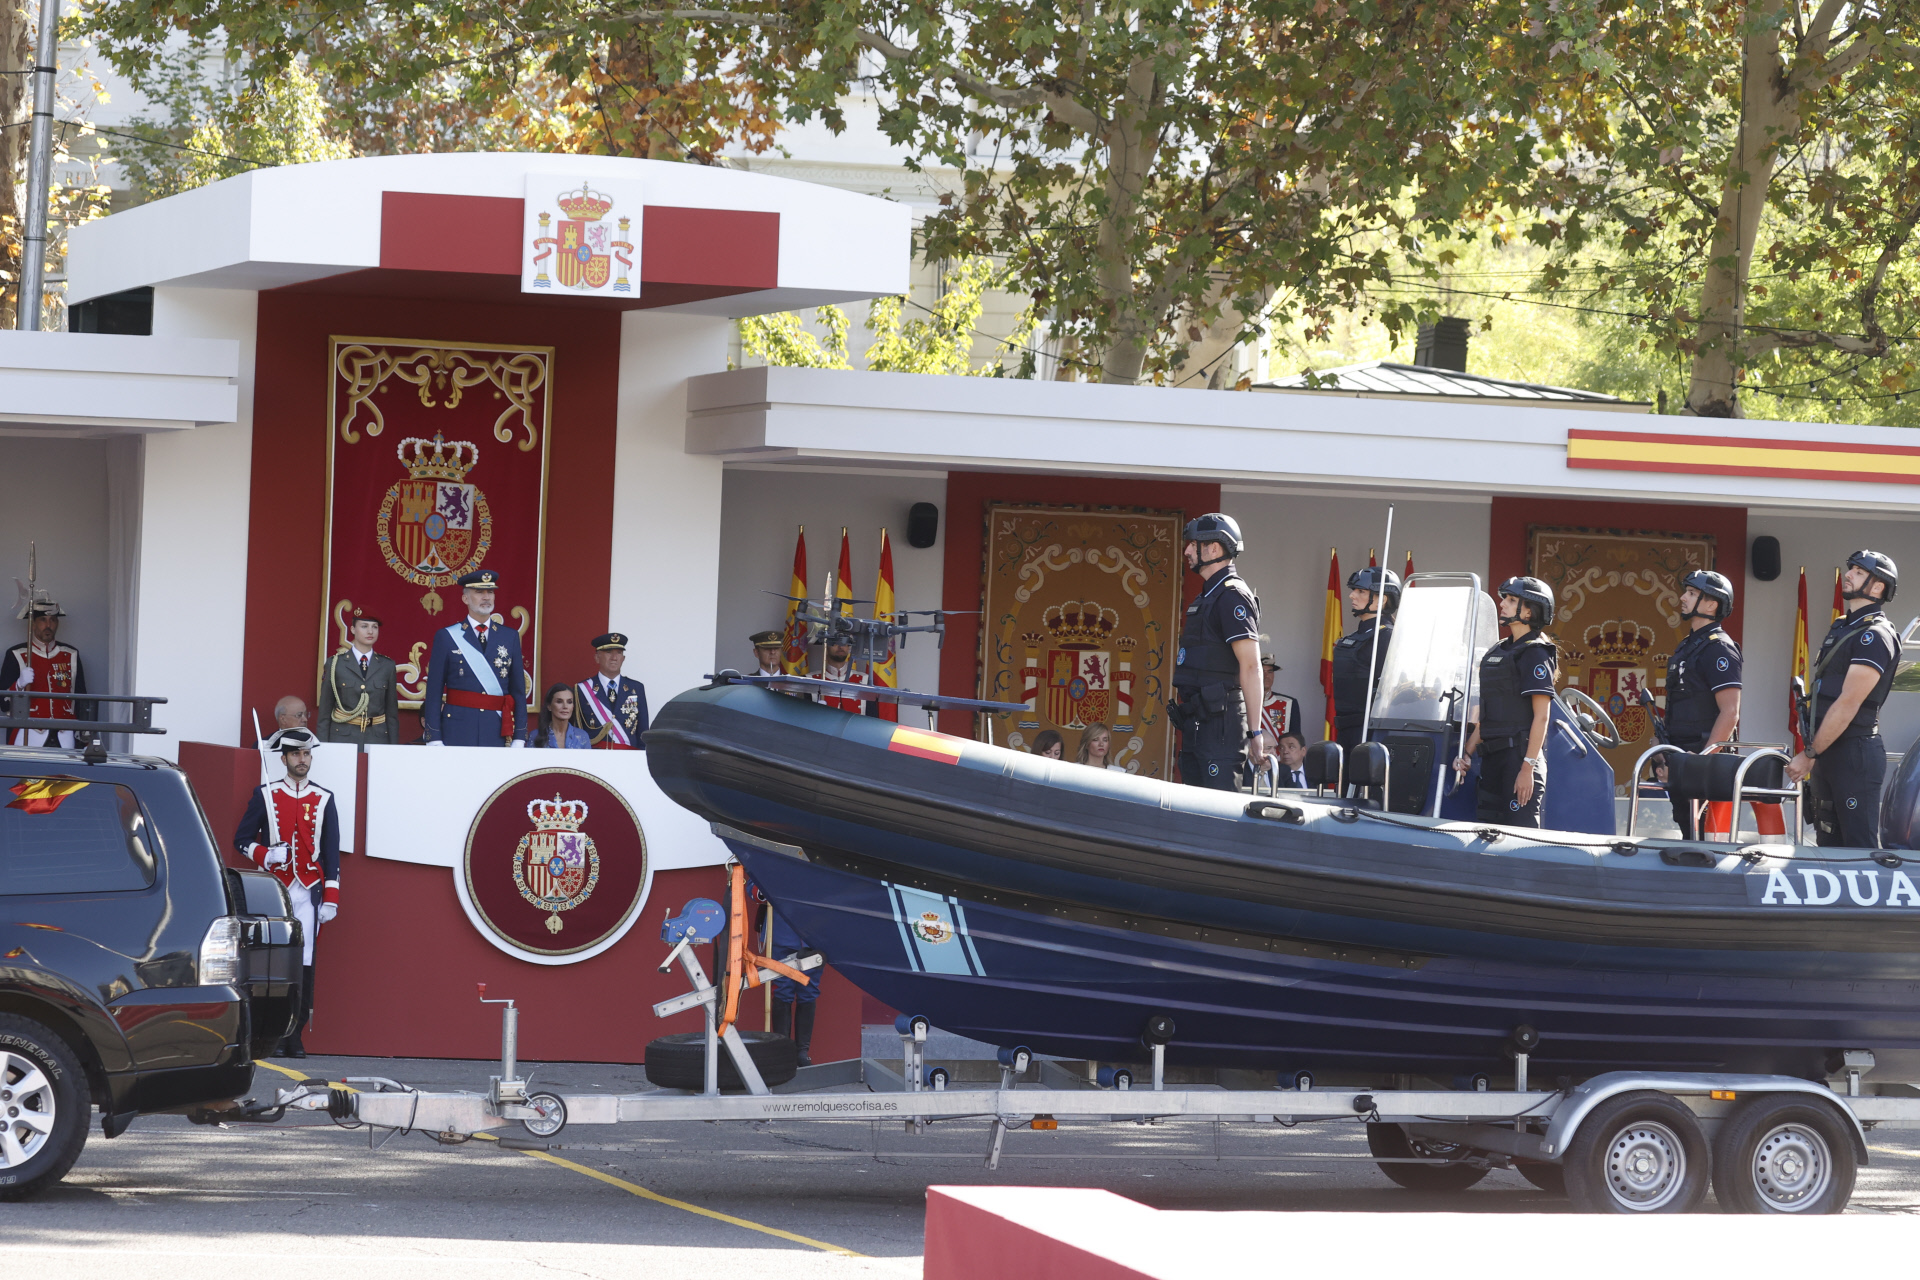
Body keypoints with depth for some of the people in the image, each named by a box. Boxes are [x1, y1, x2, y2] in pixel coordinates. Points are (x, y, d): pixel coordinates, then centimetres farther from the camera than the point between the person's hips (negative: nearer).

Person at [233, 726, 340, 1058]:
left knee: (303, 964, -5)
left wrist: (330, 900, 2)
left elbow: (331, 853, 9)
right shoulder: (264, 796, 6)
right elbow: (241, 840, 10)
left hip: (308, 893, 1)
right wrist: (264, 855, -11)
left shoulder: (324, 800, 9)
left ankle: (295, 1034, -1)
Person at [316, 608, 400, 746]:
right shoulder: (335, 664, 4)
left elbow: (392, 713, 10)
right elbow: (324, 712, 4)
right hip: (342, 739, -1)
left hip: (377, 739, 1)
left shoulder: (387, 666, 9)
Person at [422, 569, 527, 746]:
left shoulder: (510, 637, 10)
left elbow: (518, 691, 10)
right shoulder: (446, 637, 4)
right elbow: (434, 692, 2)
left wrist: (519, 739, 3)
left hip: (497, 735, 2)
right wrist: (434, 739, -5)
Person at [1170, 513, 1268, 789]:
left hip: (1220, 722, -10)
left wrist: (1256, 732, -21)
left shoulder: (1232, 595, -11)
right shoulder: (1207, 595, 20)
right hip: (1197, 721, 10)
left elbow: (1250, 665, -18)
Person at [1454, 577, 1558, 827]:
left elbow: (1541, 715, -13)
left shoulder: (1535, 653, -7)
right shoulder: (1498, 652, 19)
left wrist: (1528, 767, -19)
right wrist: (1467, 752, 13)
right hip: (1493, 757, 9)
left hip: (1520, 754, -9)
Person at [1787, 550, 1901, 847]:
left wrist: (1809, 755, -17)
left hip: (1855, 753, -9)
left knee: (1860, 846, -9)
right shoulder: (1841, 627, 17)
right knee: (1829, 844, 11)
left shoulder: (1875, 635, -12)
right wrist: (1811, 753, 13)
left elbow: (1848, 704, -18)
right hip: (1828, 754, 9)